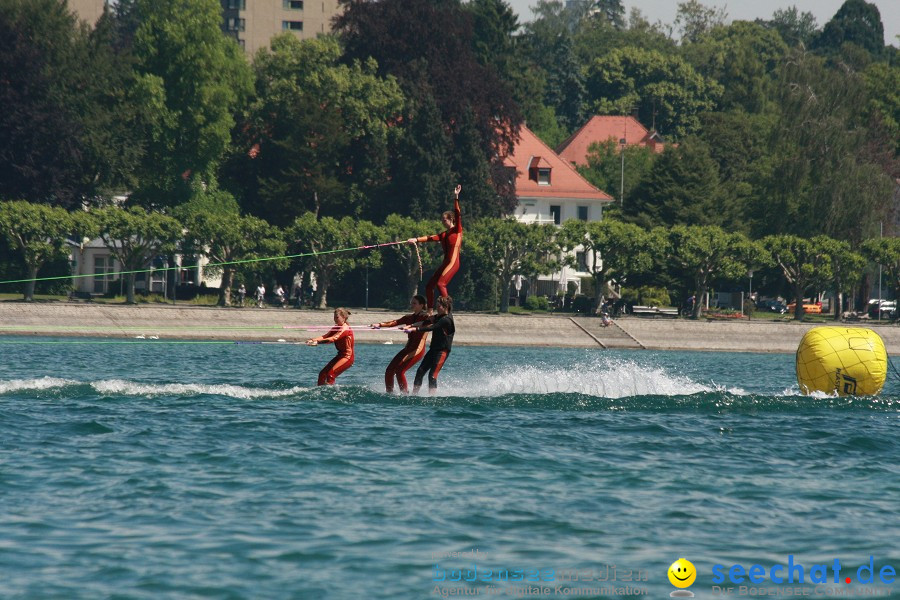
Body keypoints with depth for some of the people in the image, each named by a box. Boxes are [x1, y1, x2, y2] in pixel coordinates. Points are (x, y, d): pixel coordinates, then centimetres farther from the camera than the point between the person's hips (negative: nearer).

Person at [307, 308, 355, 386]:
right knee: (322, 373, 3)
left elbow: (334, 338, -30)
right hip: (340, 355, 9)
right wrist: (314, 339, -23)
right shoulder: (336, 328, 11)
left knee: (331, 374, -22)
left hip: (347, 357, -9)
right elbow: (325, 336, -2)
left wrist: (318, 341, -39)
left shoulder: (345, 329, -16)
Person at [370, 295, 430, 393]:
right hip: (408, 348, 8)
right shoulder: (409, 317, 17)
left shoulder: (425, 317, -2)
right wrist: (380, 324, -13)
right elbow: (395, 322, 3)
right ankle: (389, 393, 6)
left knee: (399, 370, -22)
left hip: (418, 348, -8)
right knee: (389, 370, -2)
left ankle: (405, 394, -16)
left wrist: (412, 329, -44)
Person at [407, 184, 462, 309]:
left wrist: (456, 197, -18)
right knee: (429, 286, 7)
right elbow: (431, 238, 8)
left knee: (440, 283, -25)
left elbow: (457, 214, -11)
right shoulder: (444, 235, 18)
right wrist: (416, 240, -6)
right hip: (445, 263, 9)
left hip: (453, 263, -9)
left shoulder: (457, 231, -1)